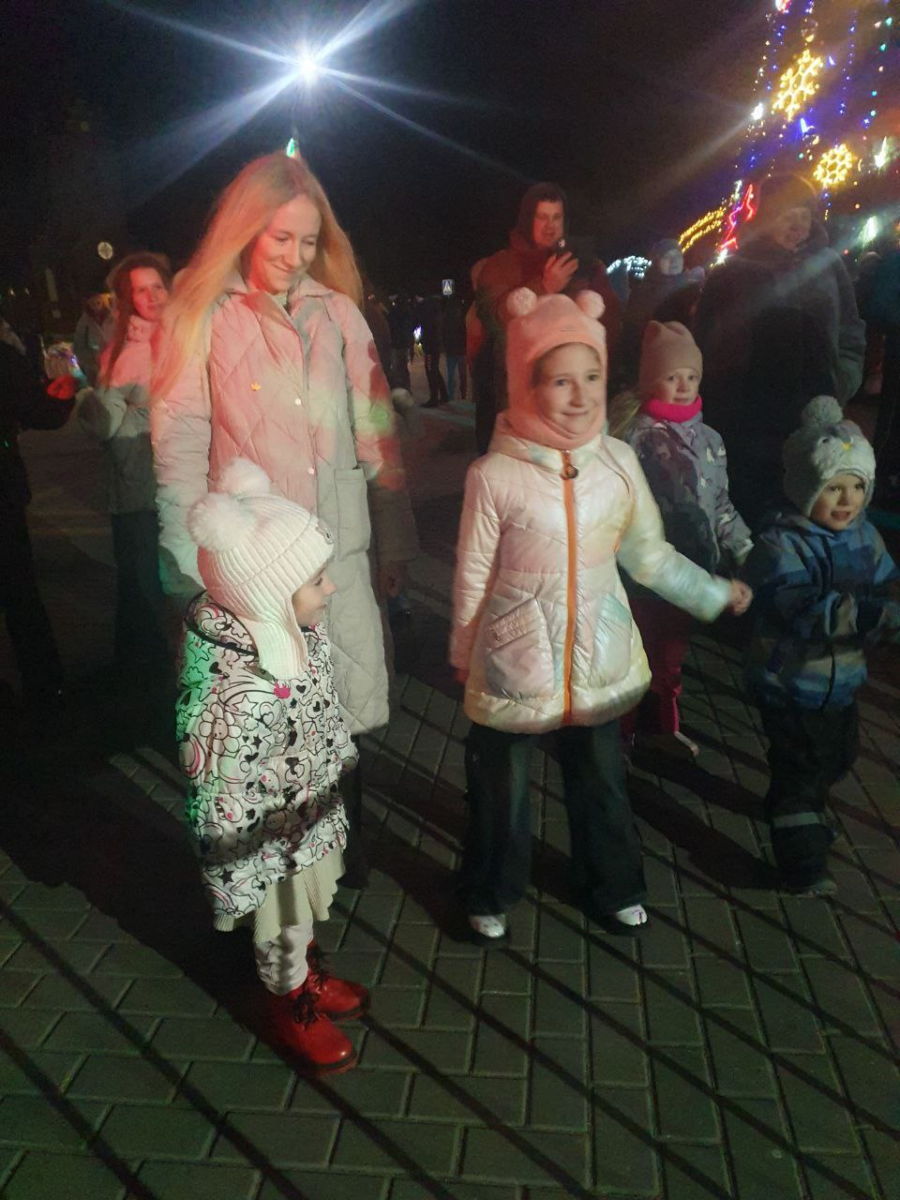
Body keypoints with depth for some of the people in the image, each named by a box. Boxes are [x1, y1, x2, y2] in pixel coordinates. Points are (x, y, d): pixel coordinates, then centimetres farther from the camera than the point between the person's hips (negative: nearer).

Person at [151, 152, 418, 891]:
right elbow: (179, 443, -2)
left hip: (340, 550, 2)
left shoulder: (338, 311, 7)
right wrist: (190, 560, -8)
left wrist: (396, 537, 7)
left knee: (342, 714, 9)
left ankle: (343, 845, 32)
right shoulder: (202, 315, 0)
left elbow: (376, 429, 8)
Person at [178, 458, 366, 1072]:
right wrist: (240, 889, -17)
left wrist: (342, 762, 18)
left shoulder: (296, 629, -15)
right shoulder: (237, 697, -40)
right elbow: (223, 812, -28)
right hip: (272, 845, -7)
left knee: (309, 911, 32)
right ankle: (293, 1010, 50)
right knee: (283, 930, 22)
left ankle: (311, 976, 60)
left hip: (315, 814, 7)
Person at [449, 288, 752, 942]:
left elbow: (650, 554, 6)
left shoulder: (619, 460, -6)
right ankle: (492, 895, 41)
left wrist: (717, 593, 10)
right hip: (515, 660, -3)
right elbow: (473, 577, -6)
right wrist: (463, 657, 4)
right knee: (501, 788, 15)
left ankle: (613, 887, 46)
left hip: (598, 659, 3)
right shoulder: (494, 475, -16)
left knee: (602, 780, 20)